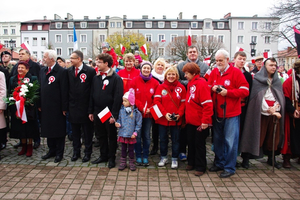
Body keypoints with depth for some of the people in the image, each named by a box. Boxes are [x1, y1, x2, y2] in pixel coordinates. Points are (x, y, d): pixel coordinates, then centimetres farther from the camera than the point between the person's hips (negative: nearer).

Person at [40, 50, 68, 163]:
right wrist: (40, 105, 9)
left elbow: (64, 91, -13)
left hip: (57, 107, -7)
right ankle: (52, 150, 31)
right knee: (48, 129, 15)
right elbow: (41, 88, 13)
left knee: (59, 130, 5)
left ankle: (59, 153, 18)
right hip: (45, 107, 7)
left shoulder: (62, 72, -11)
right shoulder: (43, 71, 11)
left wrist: (64, 108, -14)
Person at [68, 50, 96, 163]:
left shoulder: (90, 71, -8)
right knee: (75, 131, 13)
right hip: (73, 106, 4)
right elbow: (67, 88, 9)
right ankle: (76, 152, 28)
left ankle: (87, 152, 22)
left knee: (87, 131, 8)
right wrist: (67, 103, 4)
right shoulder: (68, 71, 6)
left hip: (85, 106, -4)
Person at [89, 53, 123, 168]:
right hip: (97, 112, 6)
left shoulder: (116, 78, -11)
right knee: (101, 136, 16)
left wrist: (114, 114, -18)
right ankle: (103, 156, 32)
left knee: (111, 136, 8)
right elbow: (92, 95, 12)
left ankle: (111, 158, 22)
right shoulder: (96, 78, 9)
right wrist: (90, 111, 9)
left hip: (110, 114, -6)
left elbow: (118, 97, -15)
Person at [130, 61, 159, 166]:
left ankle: (145, 157, 22)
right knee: (137, 136, 6)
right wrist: (141, 108, -14)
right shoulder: (134, 81, -2)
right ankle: (138, 156, 20)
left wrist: (150, 109, -10)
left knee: (146, 136, 9)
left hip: (149, 114, 1)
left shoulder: (155, 83, 2)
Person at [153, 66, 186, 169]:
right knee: (163, 139, 13)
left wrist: (179, 114, -13)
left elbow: (183, 103, 1)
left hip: (176, 119, 0)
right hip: (162, 119, 1)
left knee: (175, 140, 10)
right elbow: (157, 101, -6)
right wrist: (165, 113, -15)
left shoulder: (181, 88, 1)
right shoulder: (161, 87, 1)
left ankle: (174, 159, 25)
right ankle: (163, 157, 31)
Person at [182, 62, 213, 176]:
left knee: (199, 144, 5)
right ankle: (191, 162, 34)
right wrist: (187, 116, 12)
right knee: (191, 142, 17)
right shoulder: (190, 84, 10)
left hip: (199, 122, -8)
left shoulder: (201, 83, -17)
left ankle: (200, 167, 20)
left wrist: (205, 121, -23)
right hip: (190, 120, 8)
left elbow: (207, 104, -22)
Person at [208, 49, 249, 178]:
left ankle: (229, 168, 15)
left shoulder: (236, 72, -7)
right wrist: (212, 88, -7)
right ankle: (219, 163, 31)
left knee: (230, 141, 1)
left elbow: (245, 91, -11)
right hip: (217, 113, 5)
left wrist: (227, 92, -18)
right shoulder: (214, 72, 7)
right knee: (218, 139, 15)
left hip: (231, 114, -5)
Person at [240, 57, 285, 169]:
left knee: (273, 136, 8)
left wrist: (275, 107, -10)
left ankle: (271, 158, 22)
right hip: (260, 112, -4)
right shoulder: (257, 79, 0)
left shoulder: (277, 81, 15)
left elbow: (280, 96, 8)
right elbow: (258, 97, -8)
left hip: (275, 112, 5)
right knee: (259, 135, -3)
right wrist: (268, 110, -13)